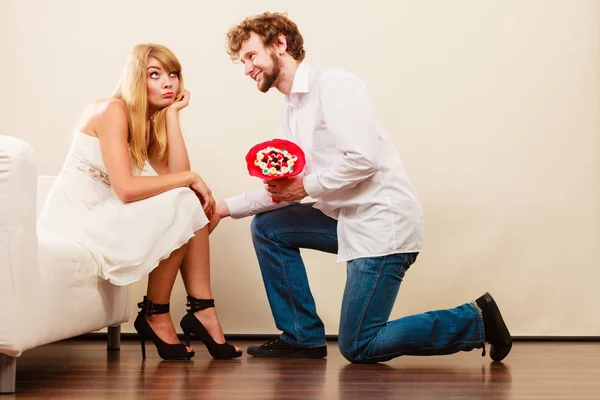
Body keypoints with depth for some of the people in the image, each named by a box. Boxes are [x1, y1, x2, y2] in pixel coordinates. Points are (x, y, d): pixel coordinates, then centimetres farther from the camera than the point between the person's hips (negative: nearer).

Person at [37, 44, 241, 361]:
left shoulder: (151, 122, 12)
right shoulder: (112, 111, -14)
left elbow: (176, 174, -5)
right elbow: (125, 188, -26)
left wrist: (172, 112, -4)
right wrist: (190, 178, -18)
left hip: (103, 217, 9)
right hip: (72, 220, -9)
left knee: (193, 209, -4)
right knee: (179, 207, -20)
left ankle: (202, 311, -9)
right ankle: (156, 317, -8)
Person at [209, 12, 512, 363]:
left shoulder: (332, 84, -12)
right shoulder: (292, 111, 16)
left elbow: (363, 159, -22)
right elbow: (286, 190, 13)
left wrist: (306, 186, -13)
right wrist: (226, 208, 8)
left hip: (383, 221, -9)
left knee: (358, 347, -7)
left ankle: (476, 321, 5)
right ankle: (303, 337, 13)